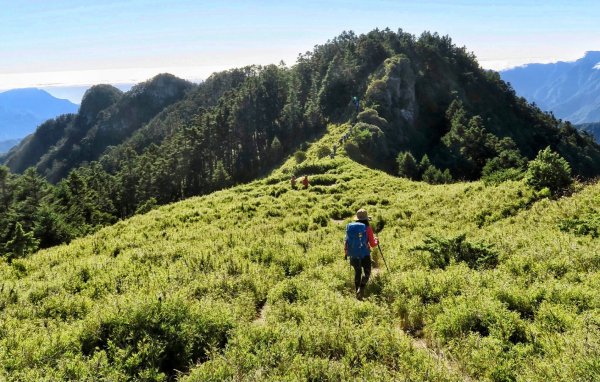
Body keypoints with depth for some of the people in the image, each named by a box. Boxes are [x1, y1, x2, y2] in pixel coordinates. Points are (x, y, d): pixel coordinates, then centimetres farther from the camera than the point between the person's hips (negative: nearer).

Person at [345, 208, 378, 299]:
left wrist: (345, 252, 22)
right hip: (364, 254, -4)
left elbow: (346, 241, 7)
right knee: (367, 272, 10)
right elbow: (372, 244, -4)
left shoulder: (350, 227, 3)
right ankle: (361, 288, -13)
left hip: (353, 255, 4)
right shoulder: (367, 228, -7)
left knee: (357, 272, 20)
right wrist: (376, 241, 19)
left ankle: (357, 291, 22)